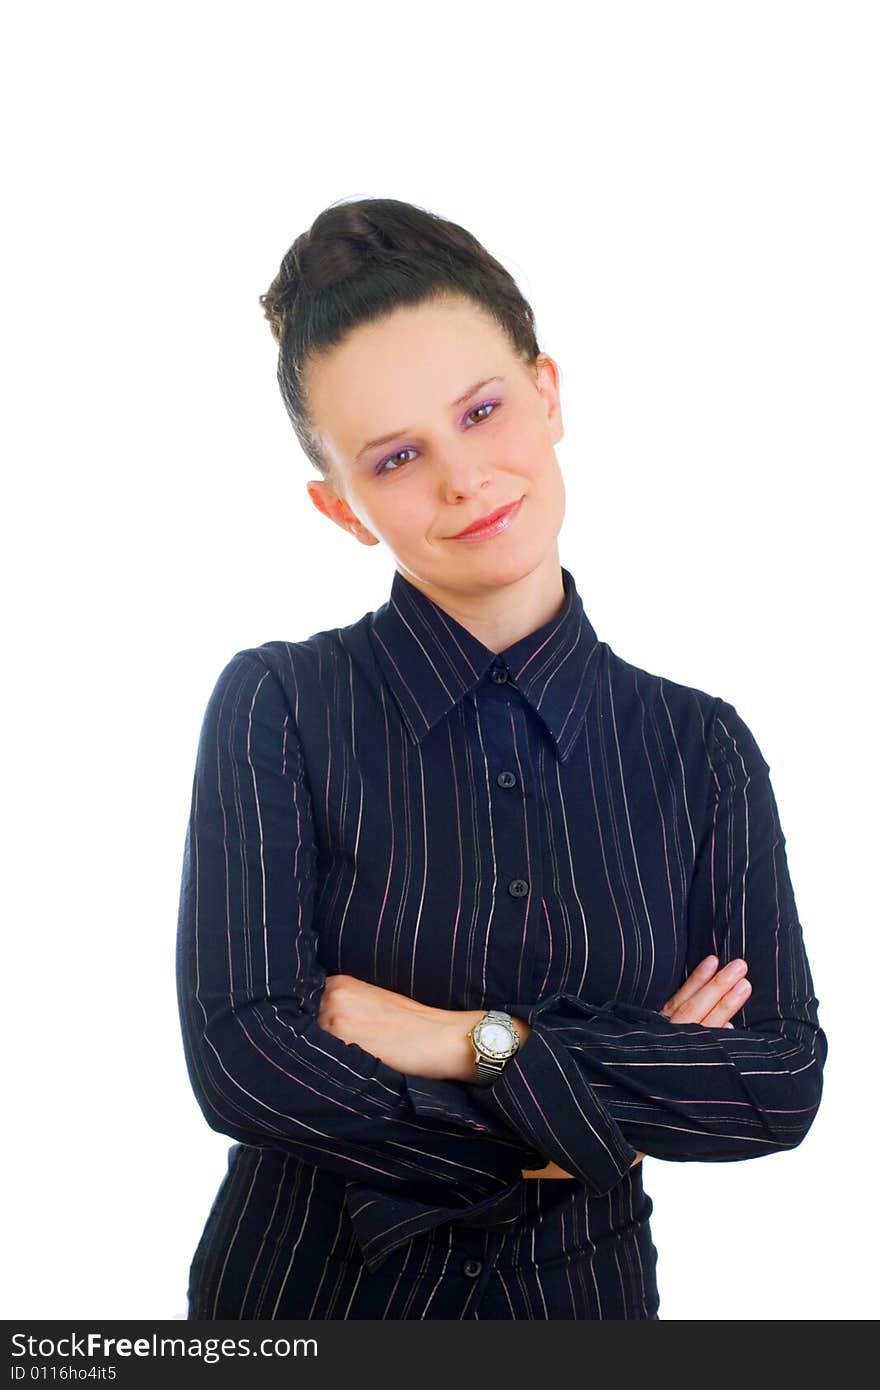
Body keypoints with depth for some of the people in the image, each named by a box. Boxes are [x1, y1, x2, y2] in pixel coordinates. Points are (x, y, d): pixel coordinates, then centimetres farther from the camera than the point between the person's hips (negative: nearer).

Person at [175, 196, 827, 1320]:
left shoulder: (703, 750, -6)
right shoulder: (276, 709, -13)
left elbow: (786, 1085, -11)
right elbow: (240, 1058, -20)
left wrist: (483, 1041, -20)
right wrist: (579, 1123, -17)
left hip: (580, 1291, 2)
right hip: (305, 1284, -1)